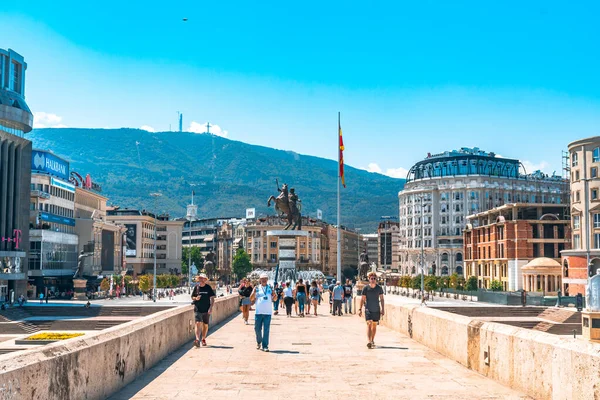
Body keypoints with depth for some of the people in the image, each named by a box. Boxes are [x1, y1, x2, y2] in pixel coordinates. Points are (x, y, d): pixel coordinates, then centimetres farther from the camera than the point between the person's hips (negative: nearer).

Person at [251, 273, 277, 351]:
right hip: (258, 312, 0)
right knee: (257, 328, 5)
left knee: (266, 330, -2)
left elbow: (274, 299, 6)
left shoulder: (270, 288, 8)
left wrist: (275, 294, -16)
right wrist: (254, 292, -15)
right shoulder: (257, 288, 6)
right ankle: (259, 342, 29)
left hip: (268, 312, 0)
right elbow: (251, 298, 3)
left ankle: (265, 346, 3)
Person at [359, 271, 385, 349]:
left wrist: (383, 309, 3)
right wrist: (360, 309, -2)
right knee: (369, 324, -15)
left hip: (376, 310, 2)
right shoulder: (365, 288, -2)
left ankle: (372, 340, 25)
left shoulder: (379, 288, 3)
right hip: (368, 309, -2)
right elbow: (362, 299, 1)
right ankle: (369, 341, -25)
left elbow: (382, 299, 8)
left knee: (374, 325, 10)